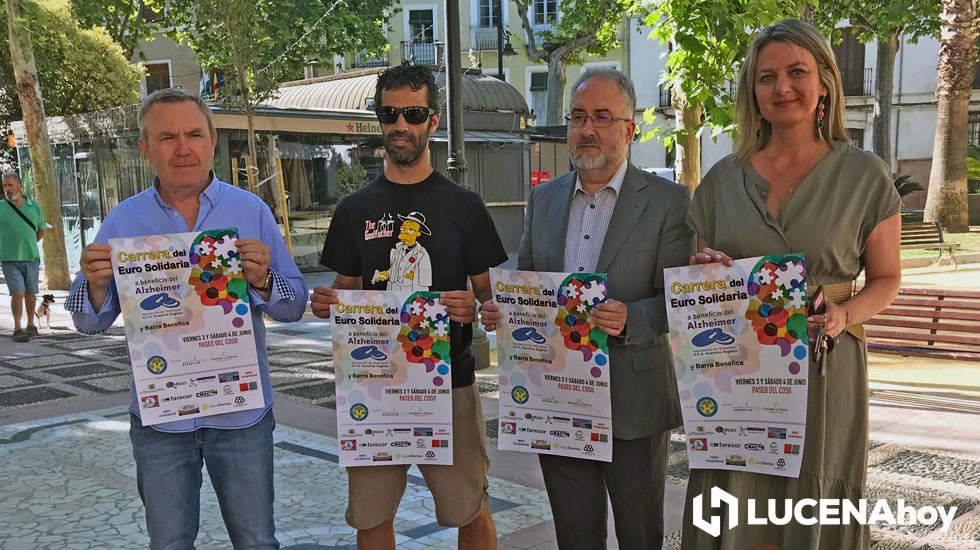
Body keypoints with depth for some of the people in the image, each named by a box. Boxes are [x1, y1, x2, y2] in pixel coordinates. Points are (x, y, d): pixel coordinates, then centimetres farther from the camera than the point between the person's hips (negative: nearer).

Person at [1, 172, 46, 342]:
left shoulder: (34, 206, 6)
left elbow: (40, 229, 20)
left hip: (31, 257, 3)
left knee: (30, 294, 11)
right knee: (17, 293, -11)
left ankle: (31, 325, 26)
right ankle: (17, 328, -4)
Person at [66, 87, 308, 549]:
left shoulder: (251, 211, -2)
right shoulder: (123, 221, 1)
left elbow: (294, 307, -2)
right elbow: (90, 322, 4)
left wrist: (263, 281, -23)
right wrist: (97, 284, -18)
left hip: (241, 411, -1)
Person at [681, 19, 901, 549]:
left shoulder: (864, 176, 0)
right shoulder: (722, 179, 6)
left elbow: (885, 278, 6)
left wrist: (845, 315, -14)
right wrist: (704, 270, -9)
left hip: (824, 370, -2)